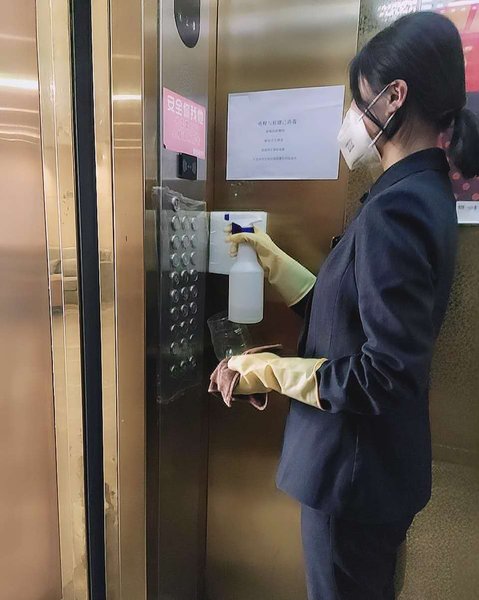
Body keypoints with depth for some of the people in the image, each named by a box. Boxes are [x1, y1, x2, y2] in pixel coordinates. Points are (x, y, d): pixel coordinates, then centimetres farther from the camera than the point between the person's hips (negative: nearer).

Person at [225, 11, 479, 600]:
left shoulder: (397, 208, -25)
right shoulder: (421, 192, 6)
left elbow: (386, 373, -27)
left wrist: (275, 371, -15)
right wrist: (273, 259, 11)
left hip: (357, 472, -9)